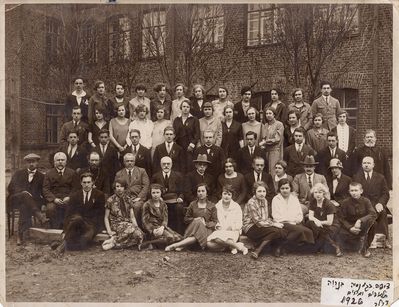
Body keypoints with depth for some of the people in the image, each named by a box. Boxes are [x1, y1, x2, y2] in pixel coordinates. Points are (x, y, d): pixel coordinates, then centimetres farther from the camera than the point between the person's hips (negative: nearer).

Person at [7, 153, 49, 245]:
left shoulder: (41, 177, 16)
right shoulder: (18, 174, 18)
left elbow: (42, 193, 10)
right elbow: (10, 188, 4)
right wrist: (23, 193, -14)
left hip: (33, 201, 0)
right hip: (15, 200, 0)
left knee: (24, 206, -36)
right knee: (25, 195, -35)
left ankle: (20, 234, -36)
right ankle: (40, 217, -48)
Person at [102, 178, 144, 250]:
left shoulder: (128, 199, 12)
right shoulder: (110, 200, 2)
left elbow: (132, 217, 10)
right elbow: (106, 218, 4)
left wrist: (137, 227, -7)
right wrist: (109, 231, -10)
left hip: (128, 223, 4)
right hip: (116, 224, -4)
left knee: (140, 233, -31)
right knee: (131, 229, -37)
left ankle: (114, 241, -22)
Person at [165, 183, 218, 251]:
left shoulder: (211, 206, 10)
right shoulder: (193, 204, 15)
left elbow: (215, 222, 5)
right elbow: (186, 219, 16)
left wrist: (206, 224, -14)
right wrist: (195, 219, -4)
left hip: (206, 229, -1)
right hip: (193, 229, 1)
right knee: (197, 222, -35)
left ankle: (175, 245, -42)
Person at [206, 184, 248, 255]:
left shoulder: (236, 207, 6)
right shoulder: (217, 206, 12)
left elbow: (239, 225, 3)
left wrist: (231, 227, -13)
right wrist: (217, 226, -7)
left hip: (233, 232, -4)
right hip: (219, 231, 4)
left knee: (218, 238, -36)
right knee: (209, 244, -27)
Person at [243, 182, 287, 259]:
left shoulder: (264, 200, 10)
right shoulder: (251, 203, -15)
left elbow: (267, 218, 15)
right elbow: (258, 222, -17)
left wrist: (275, 223, -5)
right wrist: (274, 224, -14)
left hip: (262, 226, 8)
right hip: (250, 228, -8)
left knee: (283, 232, -16)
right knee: (276, 231, -27)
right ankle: (257, 251, -21)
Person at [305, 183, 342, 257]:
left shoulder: (329, 205, -15)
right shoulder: (313, 202, 2)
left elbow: (329, 222, -16)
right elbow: (310, 217, -3)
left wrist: (319, 222, -14)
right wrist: (316, 220, -24)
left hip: (332, 226, -5)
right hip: (320, 226, 5)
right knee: (309, 223, -24)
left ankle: (336, 247, -14)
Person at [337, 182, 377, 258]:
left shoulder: (366, 201, -6)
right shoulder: (345, 203, -7)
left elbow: (373, 214, -20)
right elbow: (341, 218, -7)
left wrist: (360, 220, -34)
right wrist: (350, 228, -24)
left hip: (363, 226, 1)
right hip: (350, 226, -1)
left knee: (371, 221, -32)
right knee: (341, 234, -32)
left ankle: (364, 248, -14)